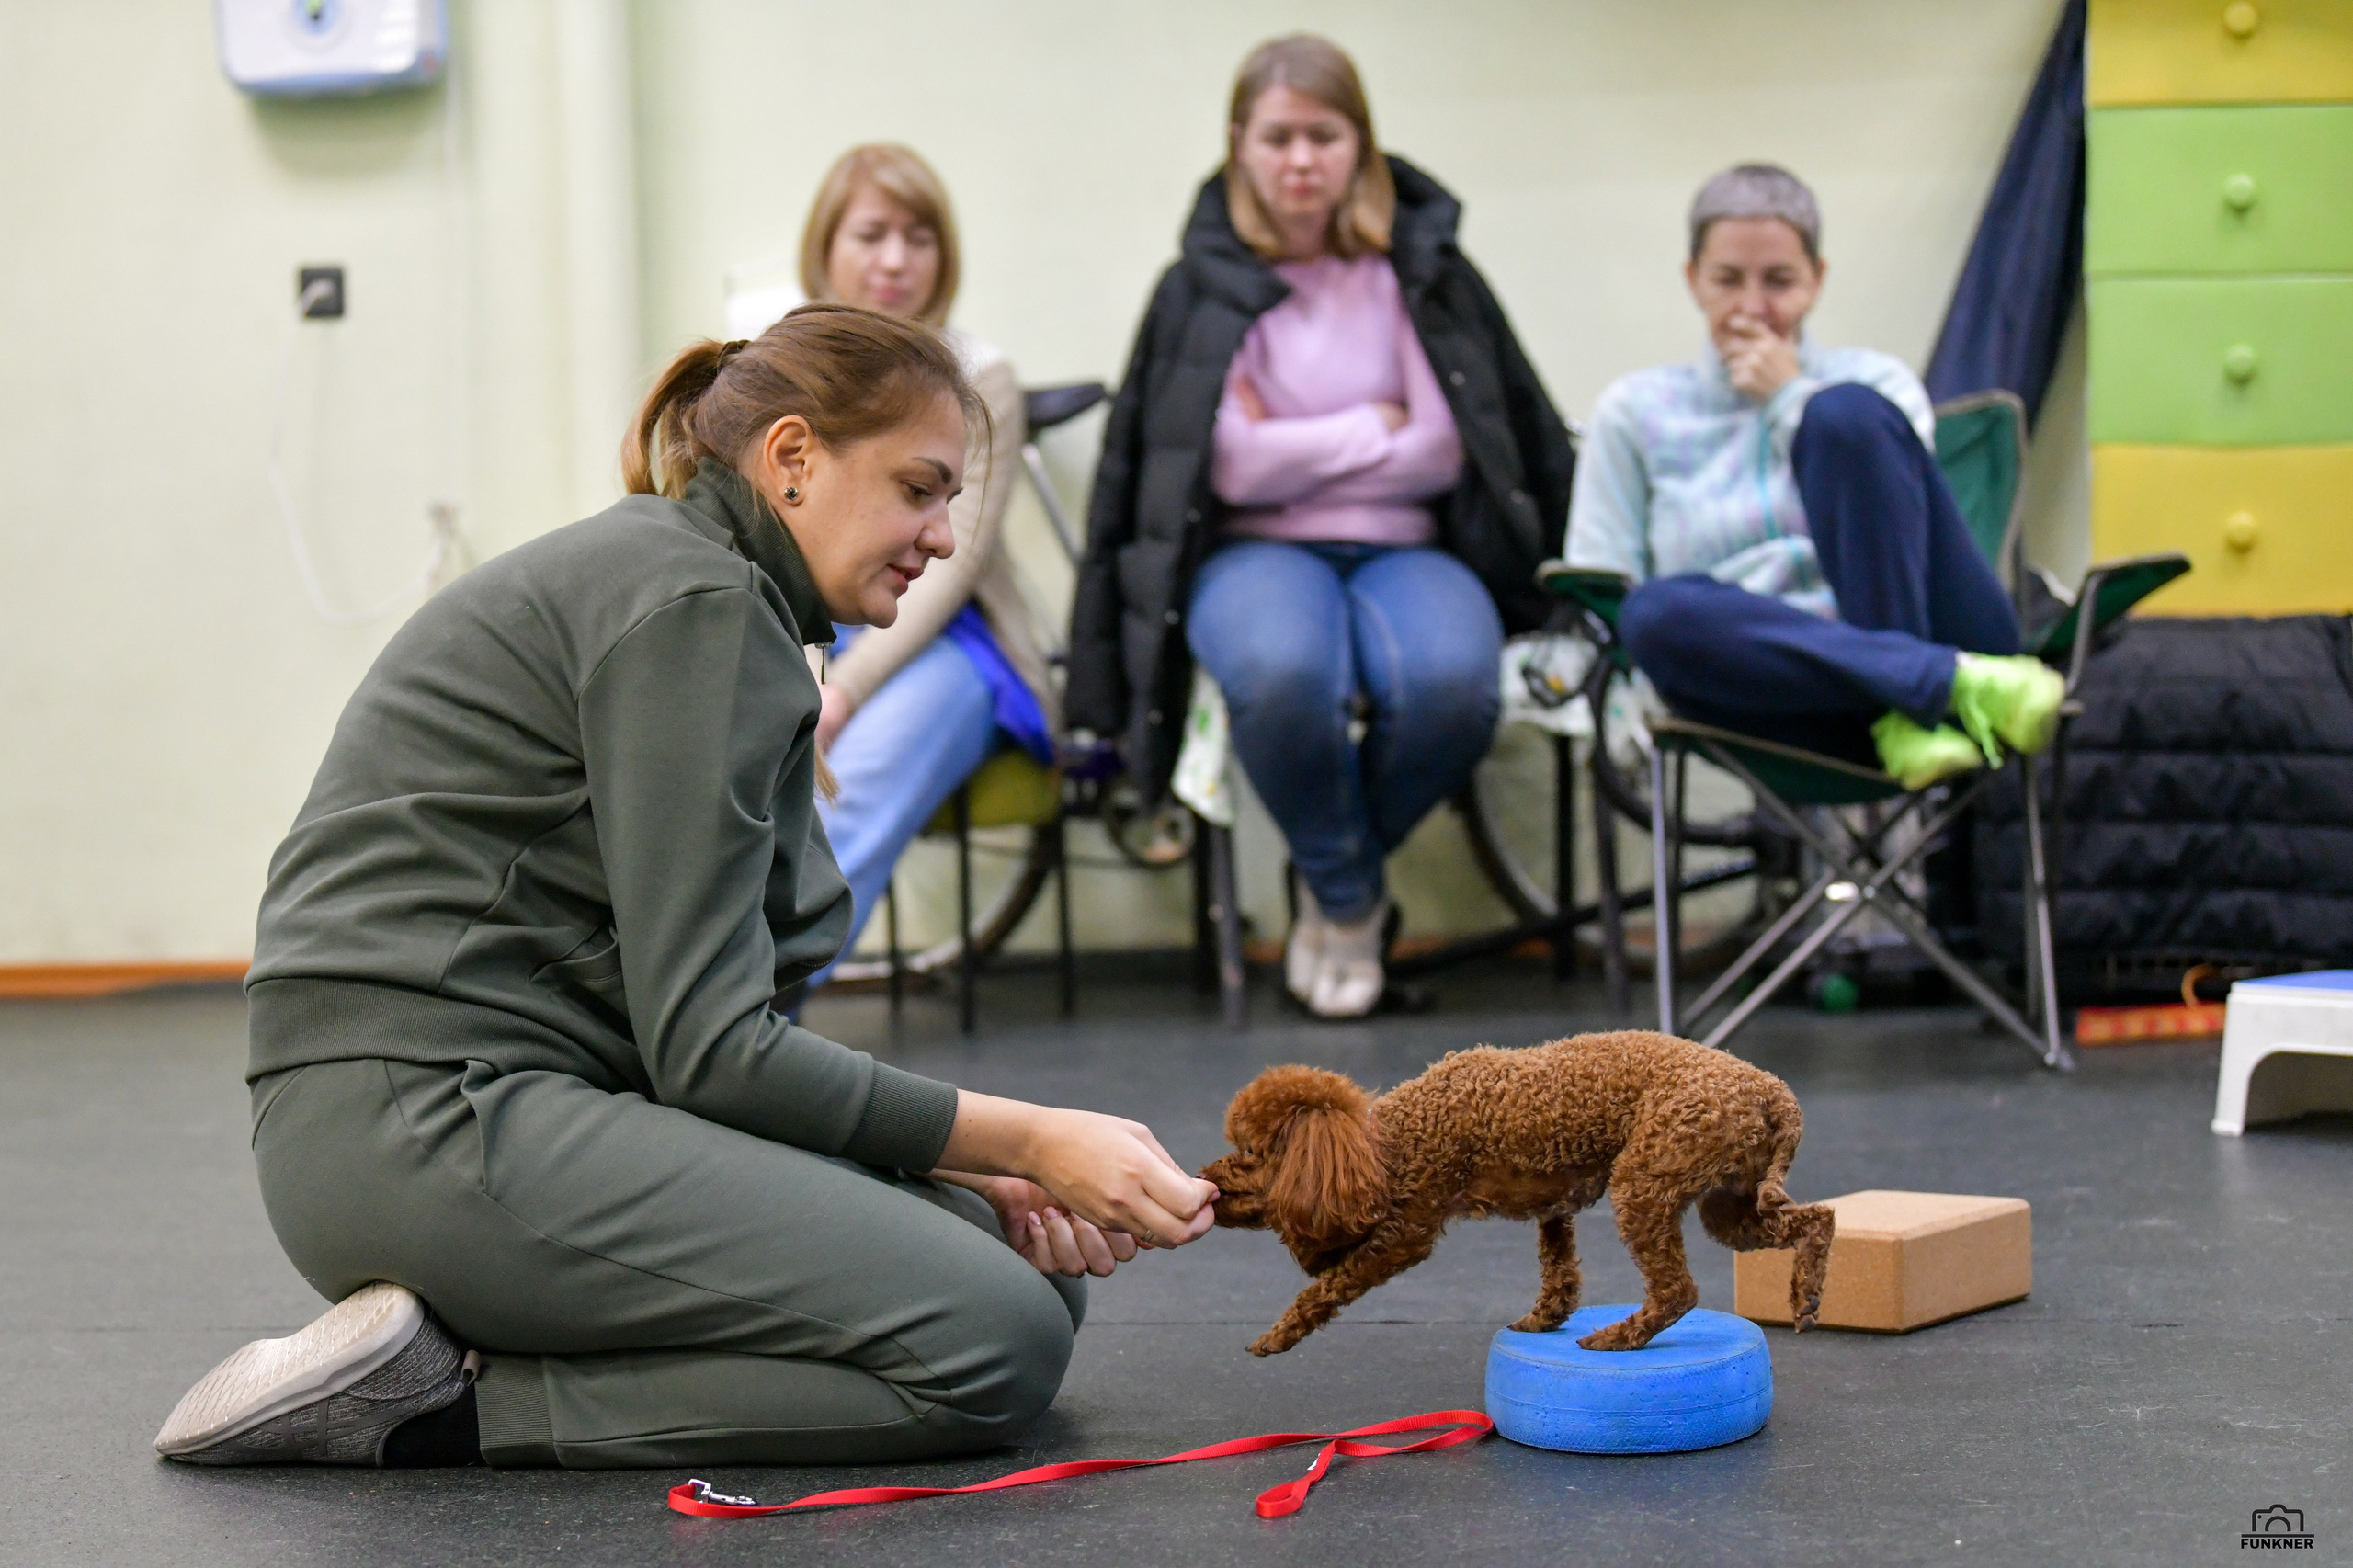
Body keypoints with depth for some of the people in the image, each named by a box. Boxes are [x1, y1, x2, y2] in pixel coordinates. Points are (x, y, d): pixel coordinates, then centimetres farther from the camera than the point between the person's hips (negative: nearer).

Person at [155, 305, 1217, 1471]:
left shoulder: (686, 583, 21)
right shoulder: (691, 599, -10)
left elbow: (712, 1033, 14)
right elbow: (707, 1050, -17)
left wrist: (983, 1165, 2)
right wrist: (1026, 1140, -13)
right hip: (428, 1118, -11)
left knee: (1037, 1258, 4)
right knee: (997, 1342, -18)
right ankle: (442, 1401, -12)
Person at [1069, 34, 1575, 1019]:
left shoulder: (1422, 272, 9)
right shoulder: (1200, 290, 4)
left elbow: (1444, 450, 1)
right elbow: (1232, 469, -3)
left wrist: (1296, 446, -3)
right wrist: (1374, 428, 1)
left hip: (1405, 550, 2)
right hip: (1255, 552, -1)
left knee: (1452, 679, -36)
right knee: (1284, 671, -40)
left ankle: (1335, 879, -3)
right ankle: (1349, 895, -8)